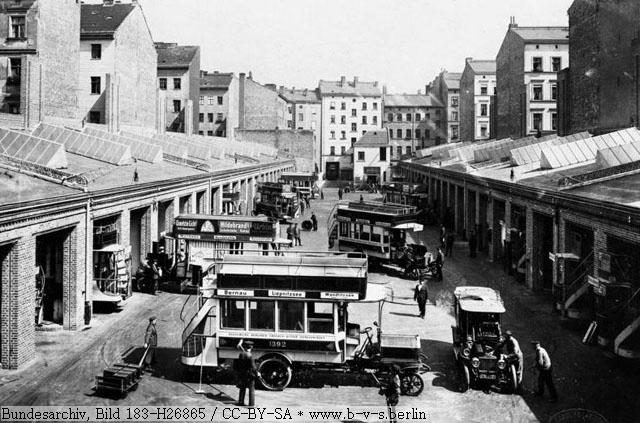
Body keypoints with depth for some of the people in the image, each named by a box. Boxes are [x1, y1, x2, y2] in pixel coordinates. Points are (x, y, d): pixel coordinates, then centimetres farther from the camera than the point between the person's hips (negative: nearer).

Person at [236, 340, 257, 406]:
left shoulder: (241, 354, -5)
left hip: (242, 374, 6)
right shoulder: (250, 356, -24)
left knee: (242, 389, 20)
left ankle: (241, 402, 26)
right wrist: (257, 373, -7)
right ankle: (251, 403, 8)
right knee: (251, 389, 7)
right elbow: (253, 367, -23)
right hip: (250, 375, -6)